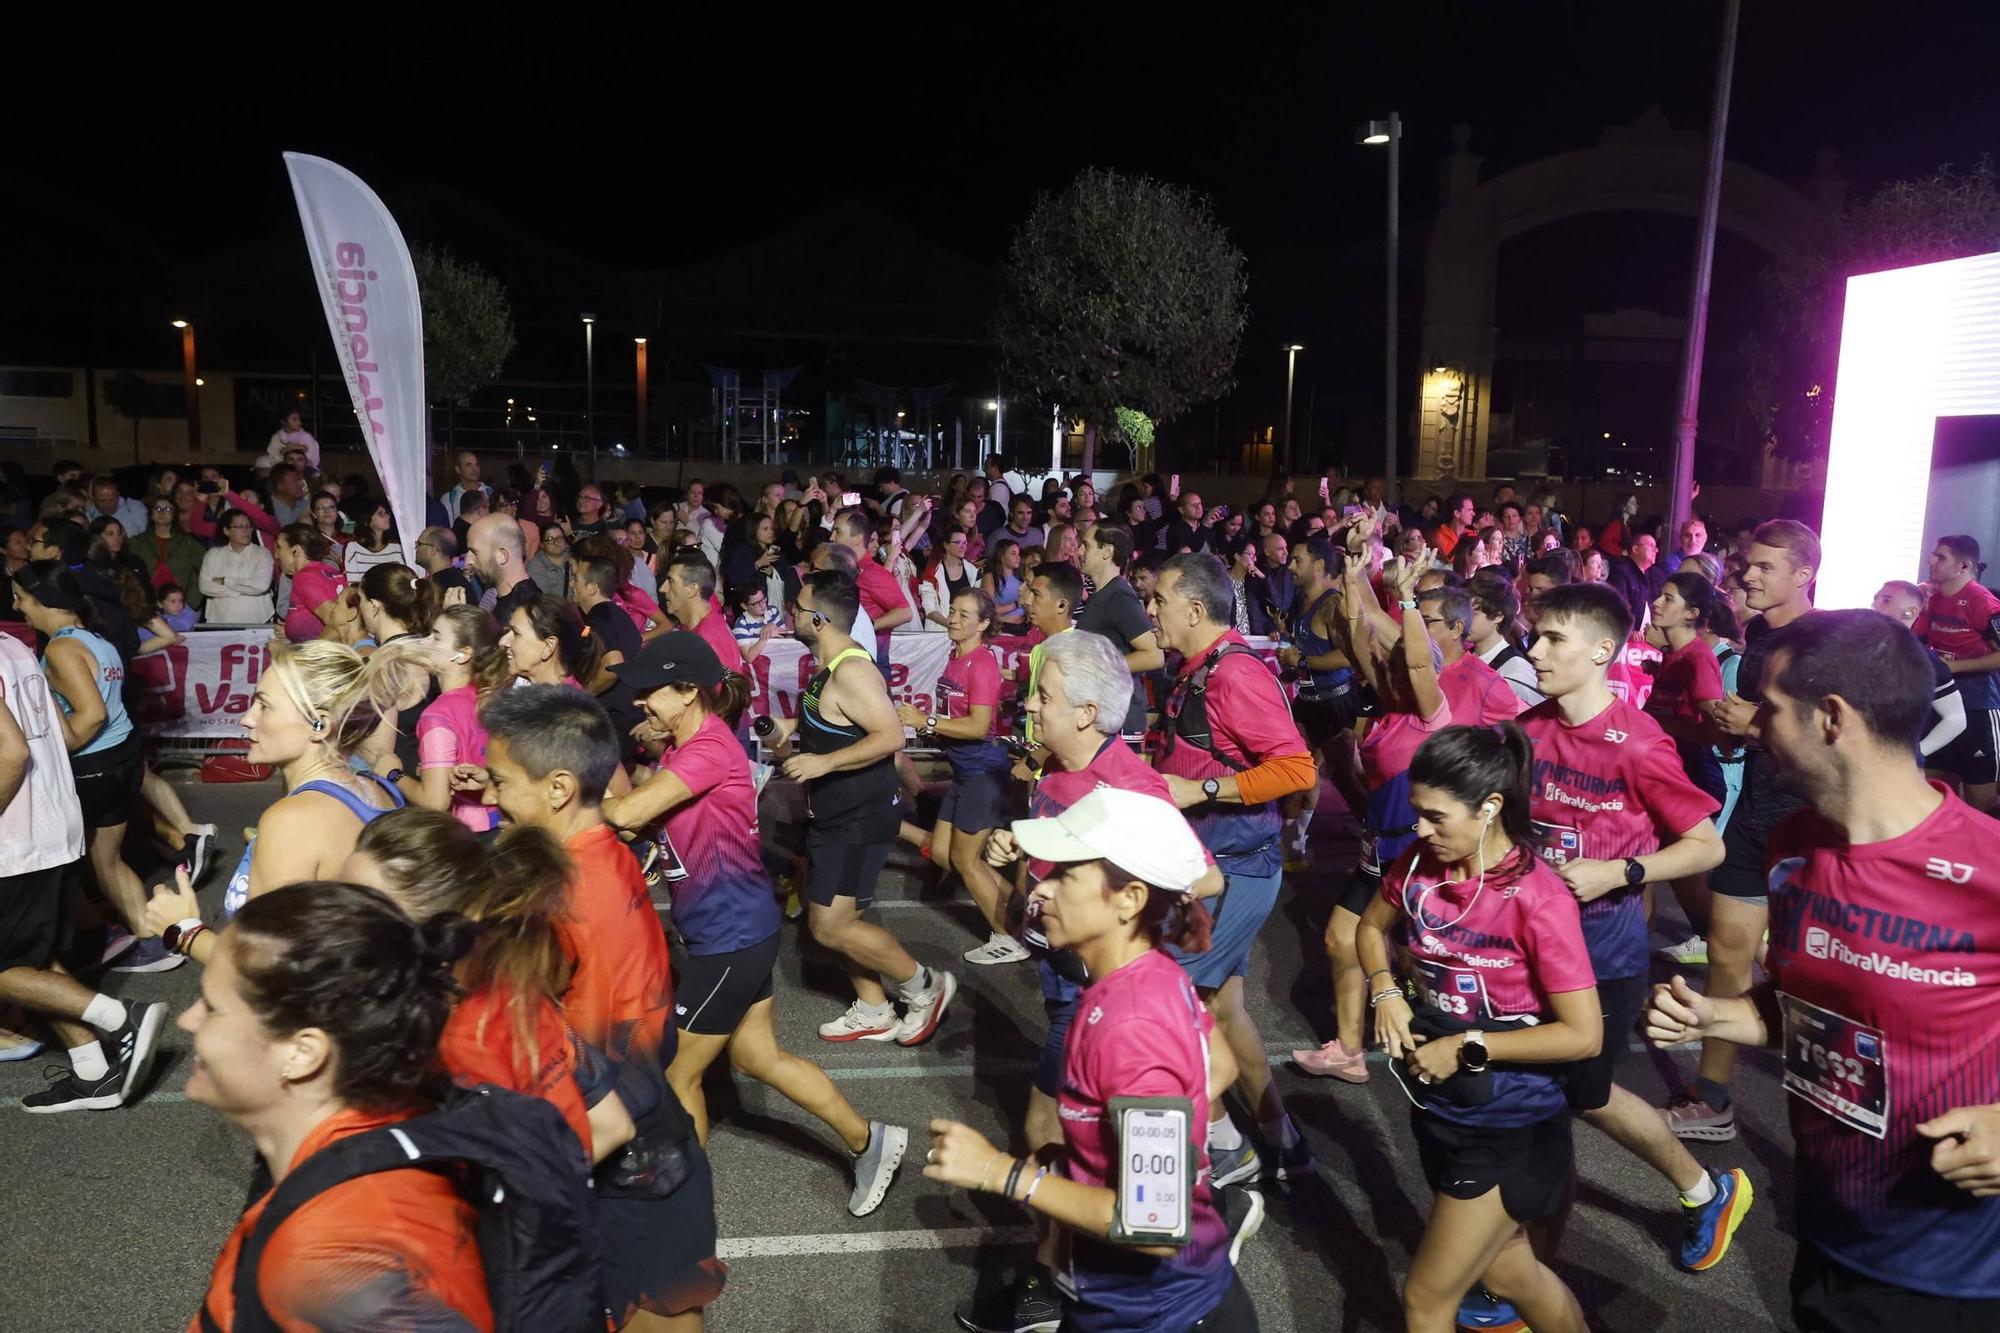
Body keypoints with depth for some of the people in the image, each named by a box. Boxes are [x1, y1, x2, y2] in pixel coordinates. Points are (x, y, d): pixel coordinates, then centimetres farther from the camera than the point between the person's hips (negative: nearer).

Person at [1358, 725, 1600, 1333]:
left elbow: (1583, 1035, -22)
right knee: (1510, 1273, 24)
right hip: (1439, 1106, 6)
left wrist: (1468, 1048, -21)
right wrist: (1385, 991, -6)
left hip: (1508, 1125, -6)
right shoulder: (1419, 864, -8)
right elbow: (1371, 927, 12)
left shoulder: (1539, 900, -25)